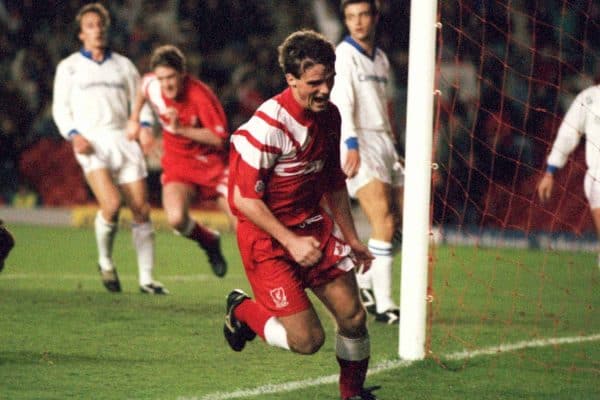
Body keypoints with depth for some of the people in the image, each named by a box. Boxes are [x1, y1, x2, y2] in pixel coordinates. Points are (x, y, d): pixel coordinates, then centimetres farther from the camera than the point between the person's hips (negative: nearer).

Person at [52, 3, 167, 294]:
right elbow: (61, 108, 10)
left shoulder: (123, 65, 21)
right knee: (111, 204, -24)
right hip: (91, 143, -3)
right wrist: (73, 135, -8)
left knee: (141, 210, -6)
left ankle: (146, 278, 2)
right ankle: (105, 262, 0)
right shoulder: (69, 67, 14)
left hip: (123, 138, 3)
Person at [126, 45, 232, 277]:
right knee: (176, 218, -26)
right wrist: (134, 120, 20)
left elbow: (219, 139, -24)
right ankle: (209, 242, 7)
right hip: (178, 164, 3)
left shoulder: (200, 95, -24)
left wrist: (181, 129, -30)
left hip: (213, 162, -2)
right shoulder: (151, 85, -11)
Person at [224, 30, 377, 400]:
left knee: (353, 317, 2)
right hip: (267, 236, -7)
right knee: (307, 339, -11)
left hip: (314, 225, 7)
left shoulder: (330, 115, 3)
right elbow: (244, 199, -20)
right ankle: (243, 311, 18)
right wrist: (291, 242, -20)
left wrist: (352, 238, 20)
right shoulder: (268, 126, -23)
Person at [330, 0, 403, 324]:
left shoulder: (380, 58, 19)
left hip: (383, 142, 8)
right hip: (357, 143, -8)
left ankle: (362, 282, 17)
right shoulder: (345, 55, -4)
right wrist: (352, 145, -24)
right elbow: (341, 102, -14)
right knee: (383, 217, -19)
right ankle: (383, 303, -21)